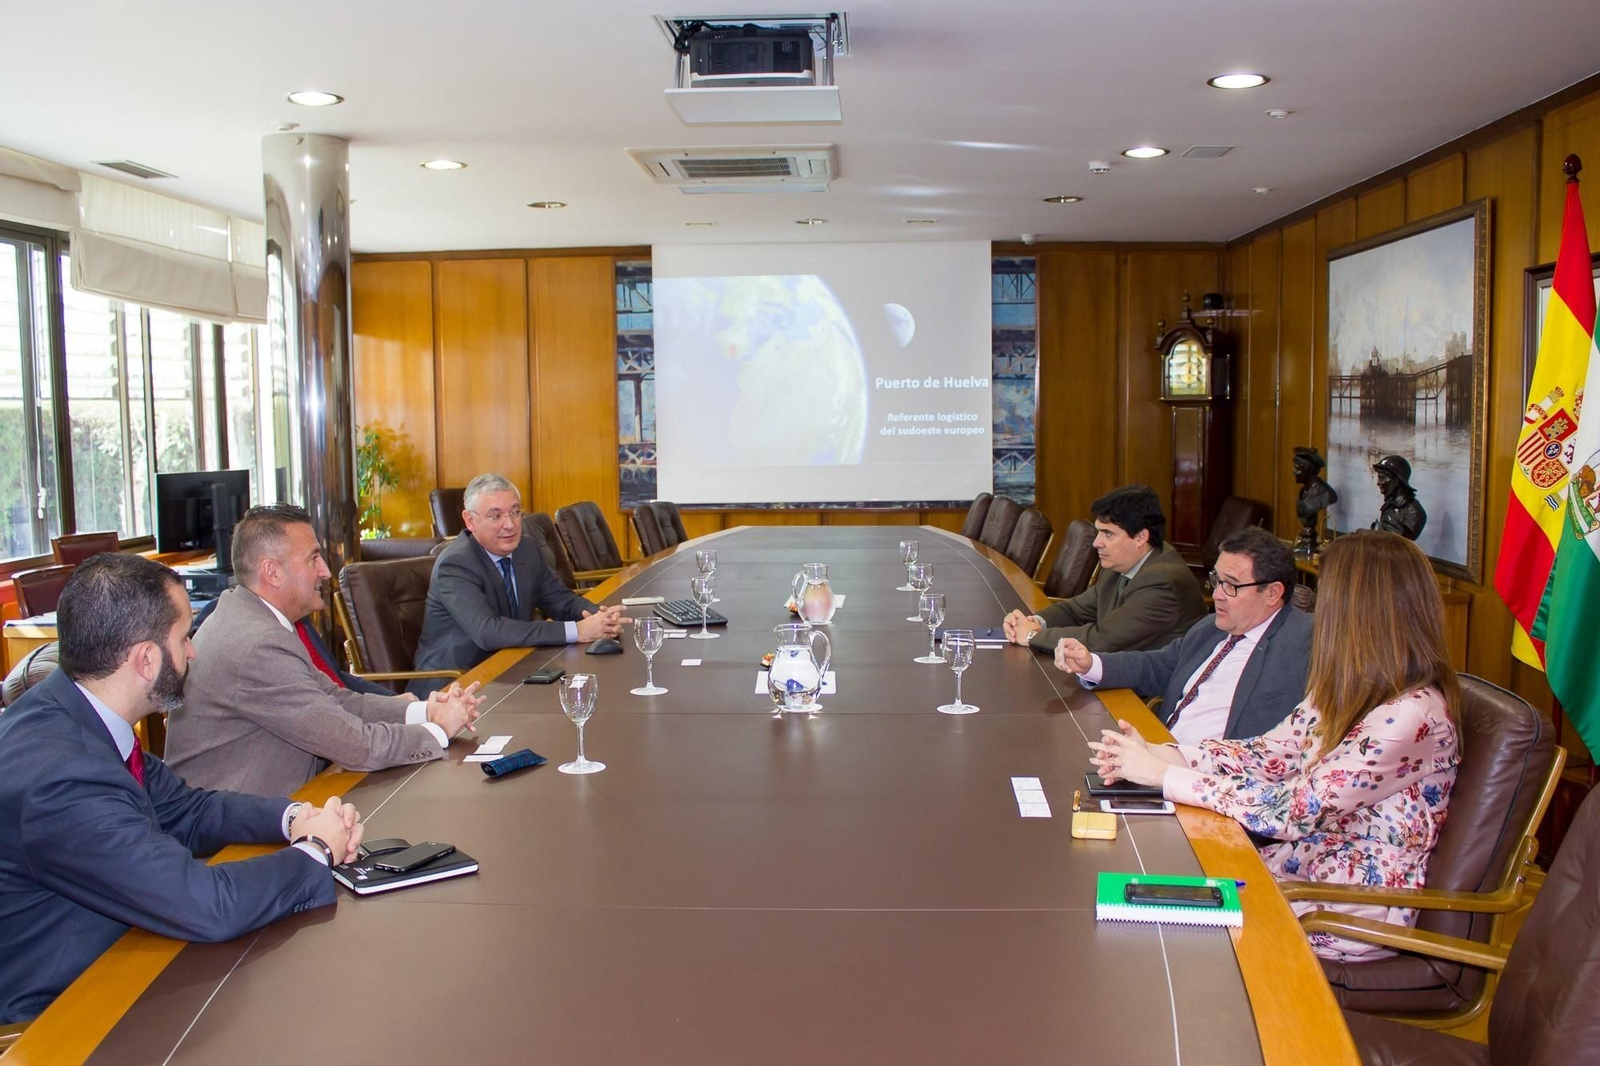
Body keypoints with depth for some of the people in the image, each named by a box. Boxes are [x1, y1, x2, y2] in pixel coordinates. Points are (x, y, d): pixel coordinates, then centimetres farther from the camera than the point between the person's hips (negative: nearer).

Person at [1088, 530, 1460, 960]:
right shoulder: (1351, 687, 2)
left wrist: (1165, 774, -23)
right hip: (1307, 861, 7)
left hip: (1356, 912, -7)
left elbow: (1293, 811, -27)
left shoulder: (1410, 715, -26)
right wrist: (1162, 754, -10)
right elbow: (1271, 752, 4)